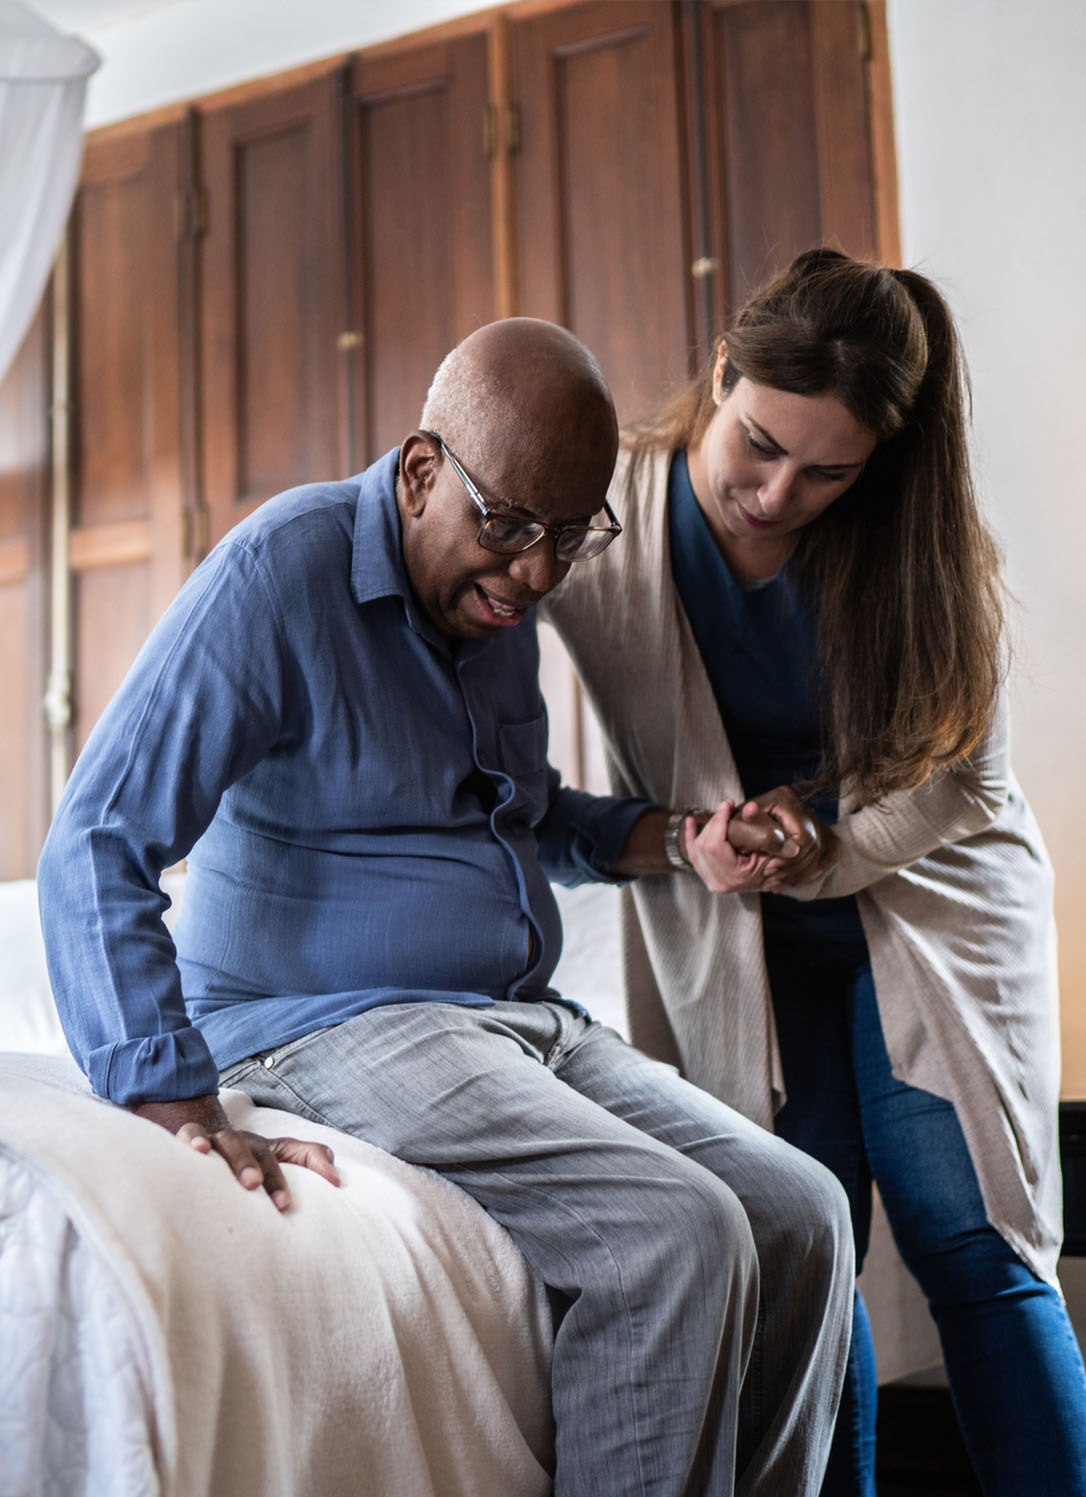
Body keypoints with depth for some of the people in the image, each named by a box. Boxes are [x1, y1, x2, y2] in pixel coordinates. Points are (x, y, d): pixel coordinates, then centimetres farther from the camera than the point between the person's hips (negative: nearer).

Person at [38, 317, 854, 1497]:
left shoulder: (497, 597, 10)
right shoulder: (283, 574, -14)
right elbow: (94, 852, -18)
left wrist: (678, 842, 6)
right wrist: (185, 1116, -28)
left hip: (523, 1022, 8)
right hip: (334, 1027, -8)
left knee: (801, 1217, -4)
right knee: (679, 1236, -24)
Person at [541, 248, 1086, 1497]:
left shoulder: (915, 548, -12)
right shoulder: (607, 517, -14)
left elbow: (961, 775, -3)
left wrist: (832, 847, -20)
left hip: (923, 905, 0)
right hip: (734, 944, 1)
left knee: (971, 1244, -4)